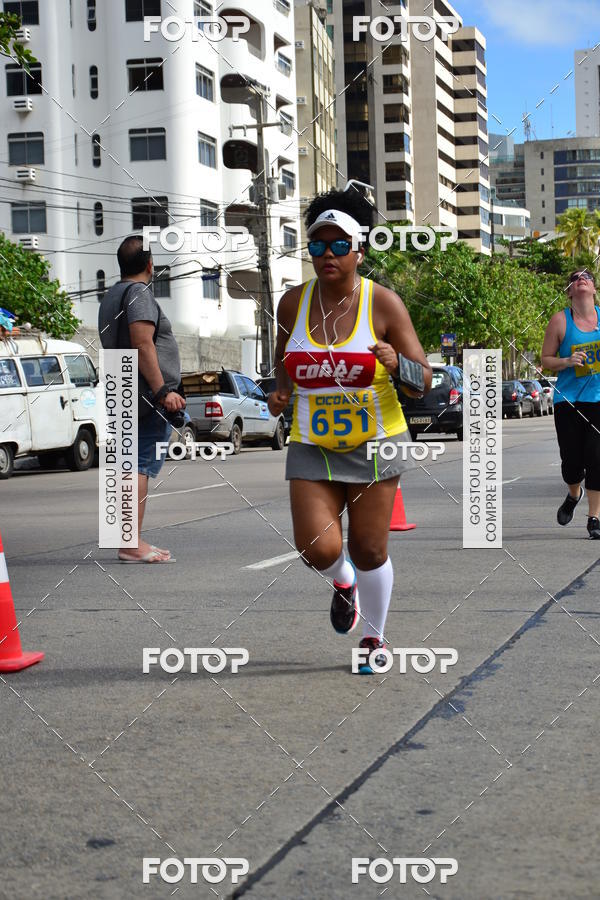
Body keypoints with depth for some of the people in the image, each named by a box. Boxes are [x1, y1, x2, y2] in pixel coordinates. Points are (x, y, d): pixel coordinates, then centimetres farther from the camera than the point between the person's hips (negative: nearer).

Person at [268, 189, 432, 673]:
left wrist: (395, 365, -28)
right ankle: (343, 582, 26)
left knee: (369, 550, 5)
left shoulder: (383, 303, -8)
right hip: (312, 446, 2)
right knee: (318, 549, -12)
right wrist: (280, 392, -1)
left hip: (375, 442, -2)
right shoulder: (293, 303, 1)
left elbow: (424, 379, -7)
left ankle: (374, 638, 30)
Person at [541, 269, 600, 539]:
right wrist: (567, 361, -15)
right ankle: (574, 495, 35)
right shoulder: (560, 320, -1)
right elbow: (546, 360, 3)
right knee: (572, 459, 1)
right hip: (568, 400, 0)